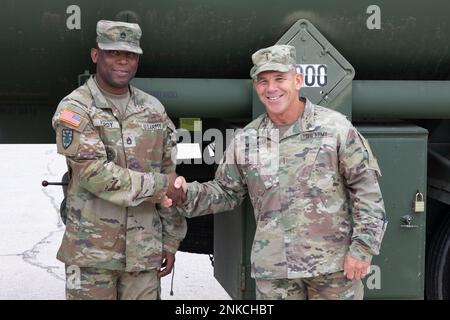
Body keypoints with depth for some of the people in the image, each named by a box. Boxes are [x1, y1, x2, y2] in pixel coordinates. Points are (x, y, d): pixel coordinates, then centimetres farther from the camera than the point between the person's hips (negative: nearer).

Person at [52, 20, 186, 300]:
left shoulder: (154, 109, 9)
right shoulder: (75, 109, -5)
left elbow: (170, 176, 12)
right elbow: (94, 173, -18)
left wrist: (171, 240, 9)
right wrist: (159, 186, -13)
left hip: (145, 251, 4)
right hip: (92, 252, -4)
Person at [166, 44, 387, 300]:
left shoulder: (335, 127, -3)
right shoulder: (245, 140, 7)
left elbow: (366, 189, -3)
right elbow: (226, 192, 14)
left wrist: (362, 247, -9)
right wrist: (188, 194, -4)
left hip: (333, 263, -2)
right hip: (273, 269, 3)